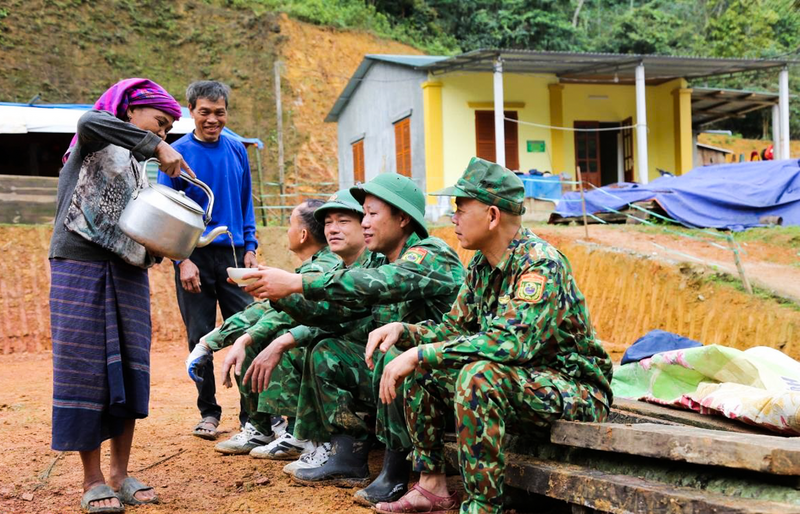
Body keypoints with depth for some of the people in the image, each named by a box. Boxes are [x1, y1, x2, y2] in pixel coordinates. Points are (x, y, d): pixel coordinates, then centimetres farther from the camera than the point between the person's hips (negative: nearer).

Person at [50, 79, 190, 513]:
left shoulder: (137, 168, 22)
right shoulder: (96, 142, 2)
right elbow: (89, 123, -24)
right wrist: (156, 146, -23)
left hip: (128, 272, 7)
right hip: (81, 265, -7)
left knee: (131, 367, 1)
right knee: (85, 366, -5)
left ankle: (120, 475, 9)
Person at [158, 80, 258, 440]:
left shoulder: (237, 151, 7)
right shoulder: (177, 153, -3)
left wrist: (250, 248, 5)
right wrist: (182, 260, -12)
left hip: (233, 253, 2)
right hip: (195, 257, -2)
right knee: (200, 337, 5)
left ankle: (251, 414, 6)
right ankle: (208, 412, 18)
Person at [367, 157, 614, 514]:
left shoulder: (540, 264, -23)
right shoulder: (481, 266, 4)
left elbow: (513, 341, -35)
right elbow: (455, 327, 12)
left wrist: (420, 354, -33)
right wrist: (403, 330, -8)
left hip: (576, 390, -9)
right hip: (521, 382, 9)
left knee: (479, 375, -34)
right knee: (419, 370, 4)